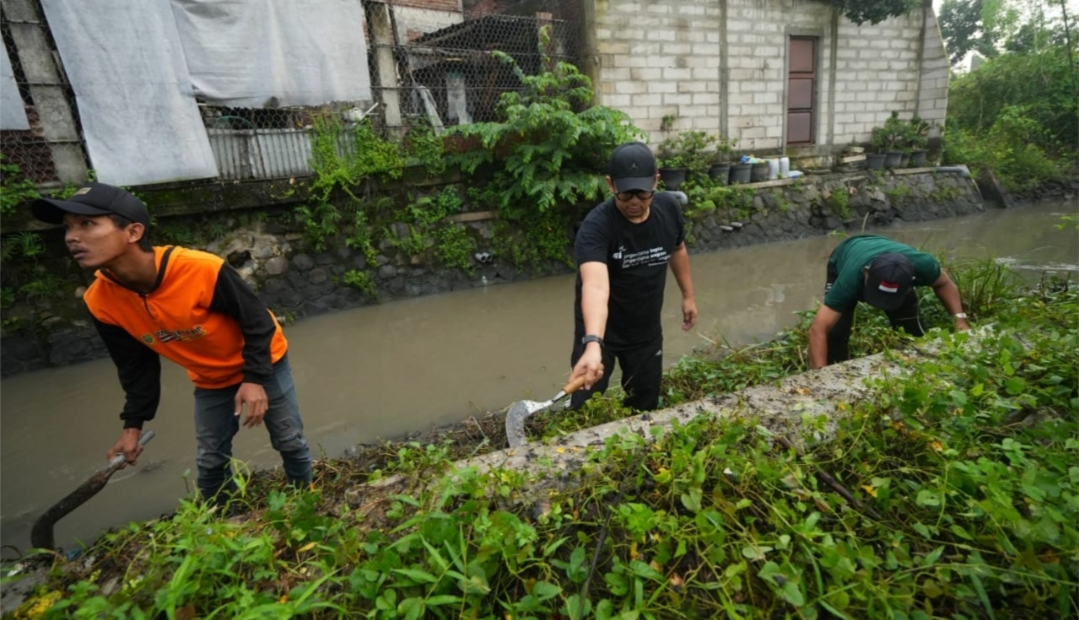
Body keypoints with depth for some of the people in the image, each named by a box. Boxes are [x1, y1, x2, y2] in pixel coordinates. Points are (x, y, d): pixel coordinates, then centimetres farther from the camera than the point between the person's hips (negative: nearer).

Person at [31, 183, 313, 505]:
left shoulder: (201, 269, -36)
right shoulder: (101, 302, -17)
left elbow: (257, 321, -23)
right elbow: (136, 365, -3)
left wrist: (255, 378, -28)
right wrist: (133, 423, -4)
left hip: (262, 363, -4)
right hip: (210, 381, 4)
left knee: (290, 443, 8)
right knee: (211, 462, 9)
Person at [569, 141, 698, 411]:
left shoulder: (668, 208, -11)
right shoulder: (596, 226, -30)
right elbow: (595, 286, -47)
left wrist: (688, 295, 16)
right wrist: (593, 344, -61)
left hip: (647, 329, 5)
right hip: (601, 330, -4)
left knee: (646, 404, 19)